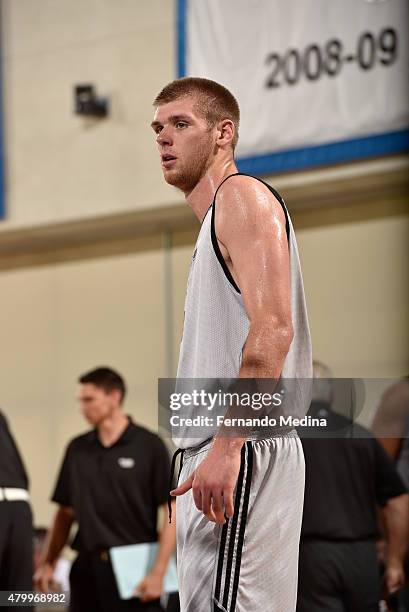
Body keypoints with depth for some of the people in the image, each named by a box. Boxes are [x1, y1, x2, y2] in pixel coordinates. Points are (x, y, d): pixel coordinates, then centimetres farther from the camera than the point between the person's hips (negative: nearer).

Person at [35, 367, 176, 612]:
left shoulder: (149, 446, -3)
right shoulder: (77, 449, 11)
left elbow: (171, 511, -5)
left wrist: (158, 571, -12)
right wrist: (49, 563, 9)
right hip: (87, 567, 5)